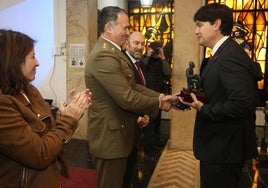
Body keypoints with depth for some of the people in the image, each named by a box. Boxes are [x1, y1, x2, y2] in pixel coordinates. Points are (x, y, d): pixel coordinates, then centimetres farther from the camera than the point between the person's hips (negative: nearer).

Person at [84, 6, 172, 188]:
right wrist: (158, 103, -12)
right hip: (110, 136, -10)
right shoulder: (104, 55, -25)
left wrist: (158, 96, -5)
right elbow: (127, 98, -27)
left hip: (116, 134, 10)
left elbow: (132, 86, 8)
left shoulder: (112, 51, 10)